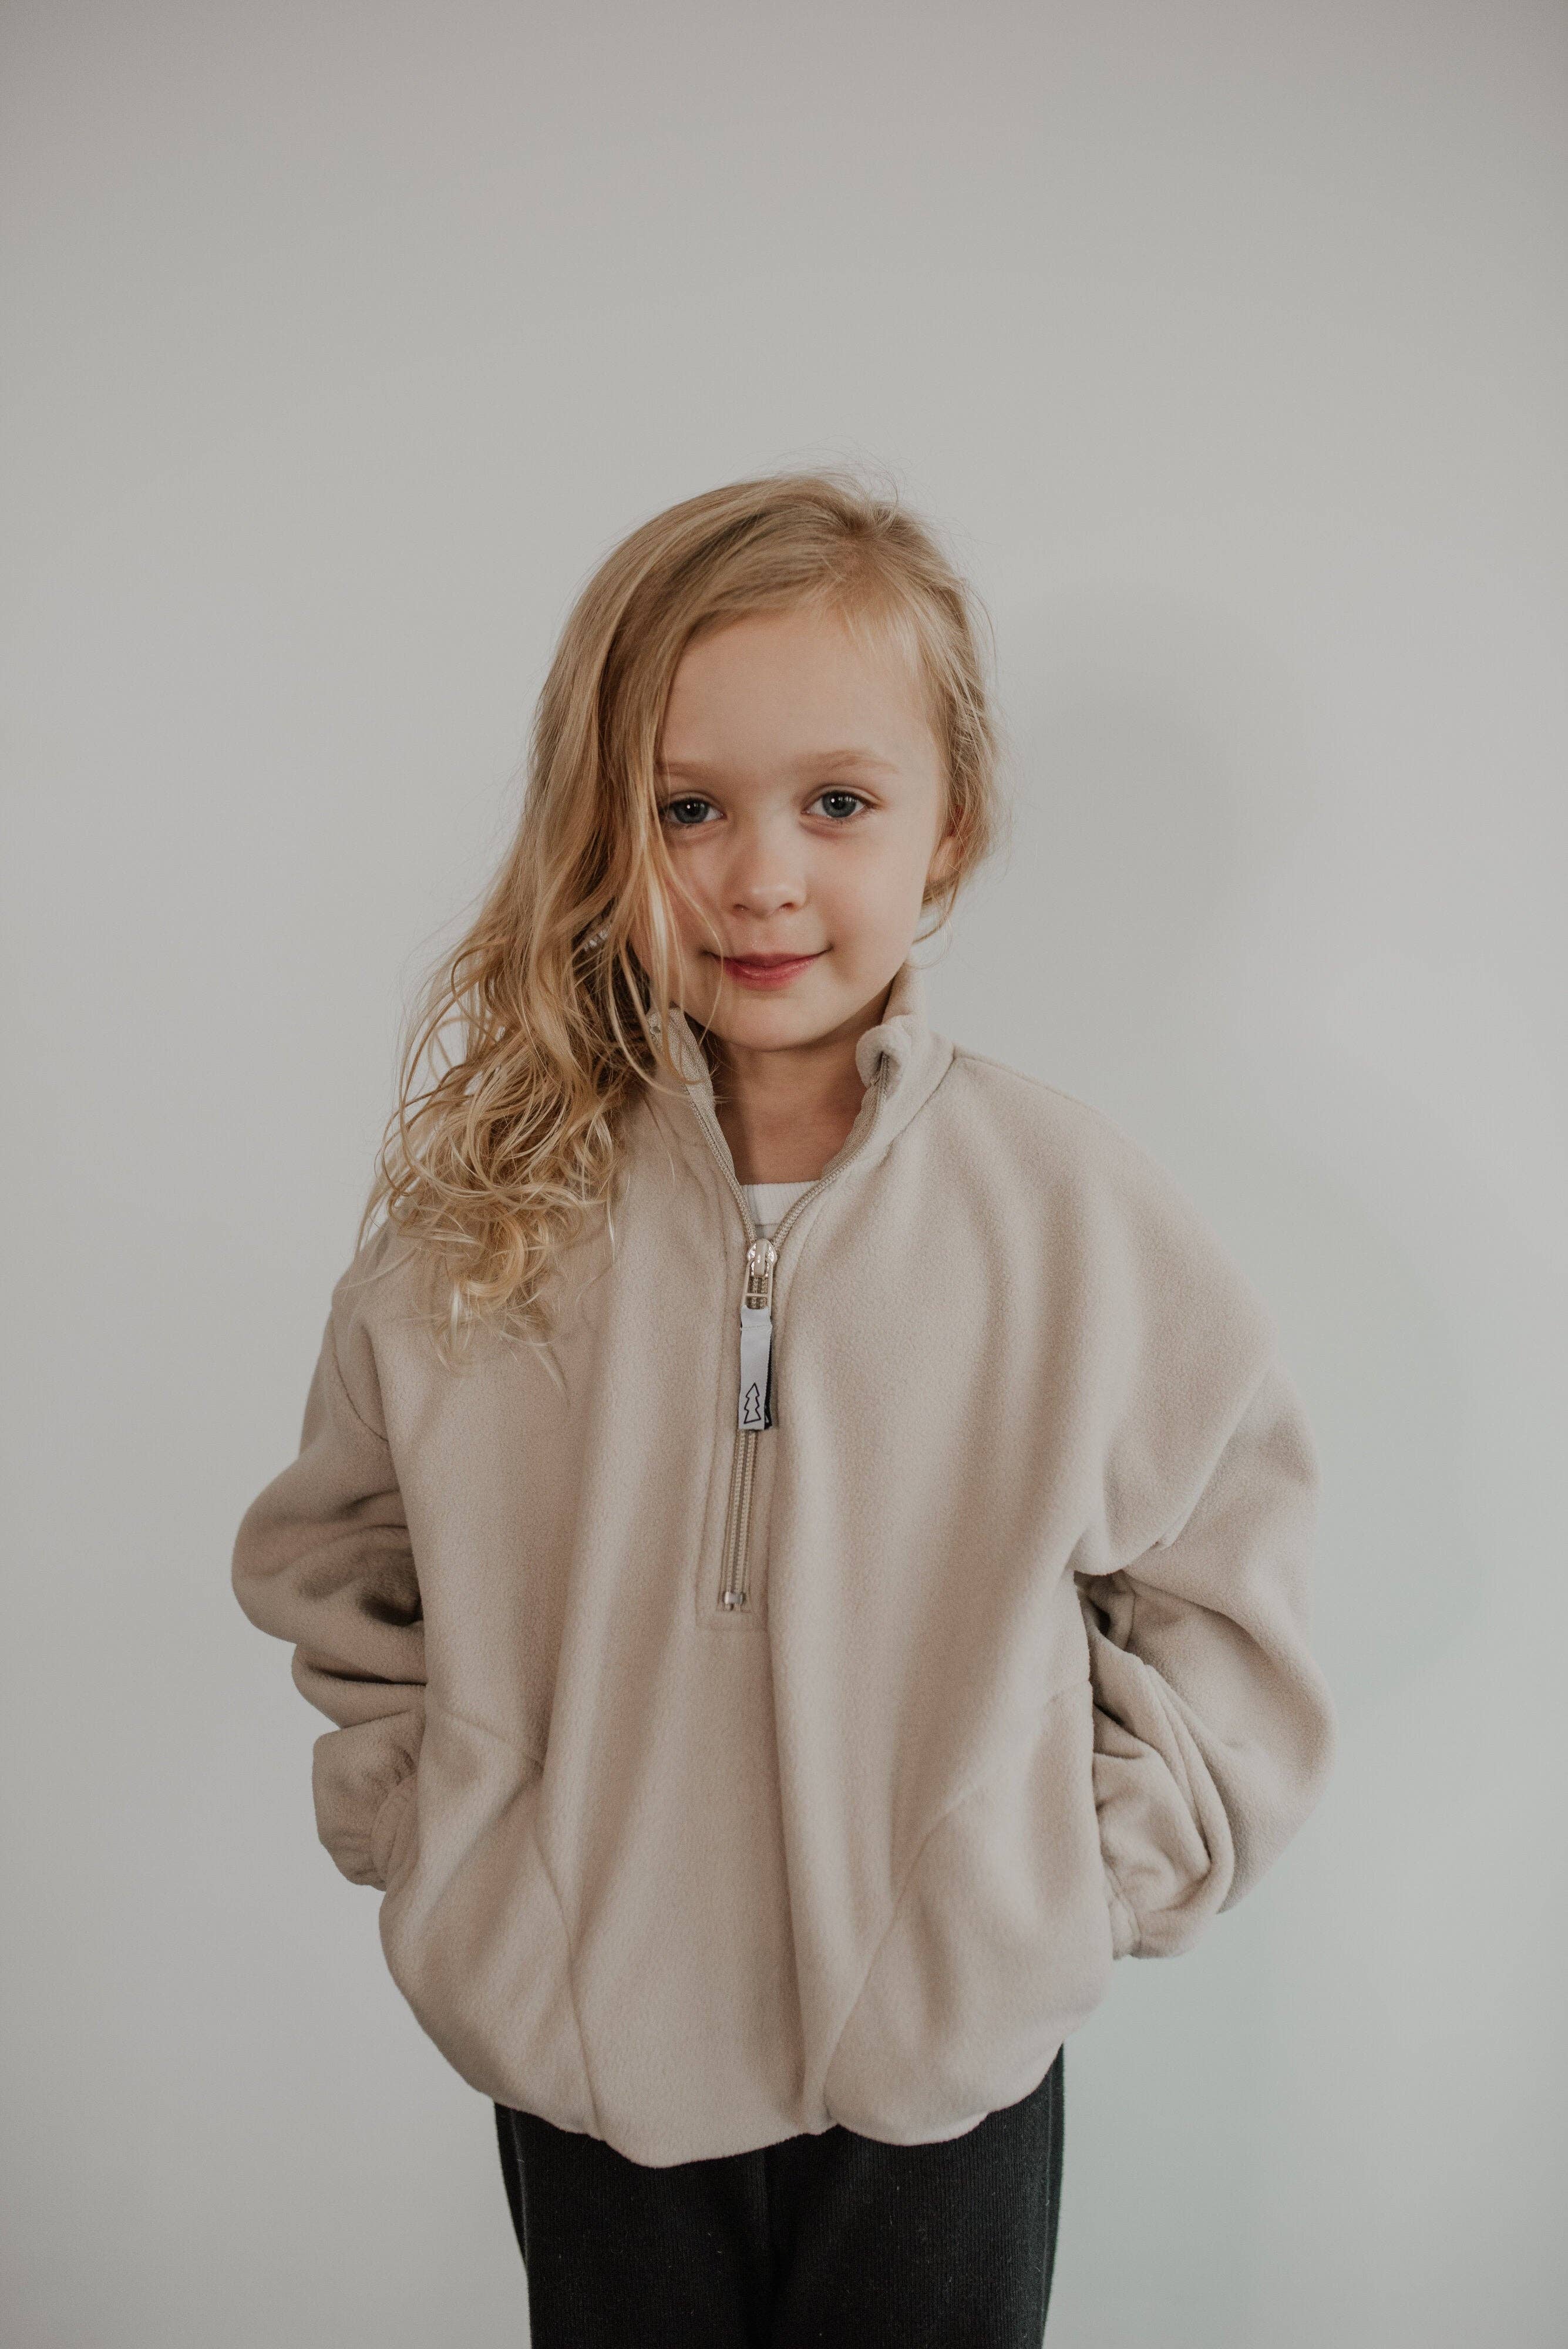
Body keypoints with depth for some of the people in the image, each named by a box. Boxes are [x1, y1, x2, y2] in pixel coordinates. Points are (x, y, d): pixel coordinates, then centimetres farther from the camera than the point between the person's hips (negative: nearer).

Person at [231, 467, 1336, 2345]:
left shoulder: (1078, 1208, -12)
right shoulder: (476, 1209, -11)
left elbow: (1225, 1572, 1)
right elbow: (335, 1566, 4)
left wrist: (1095, 1873, -3)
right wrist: (426, 1834, -2)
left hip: (950, 2067, 0)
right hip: (578, 2056, 1)